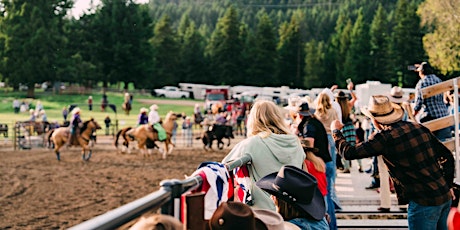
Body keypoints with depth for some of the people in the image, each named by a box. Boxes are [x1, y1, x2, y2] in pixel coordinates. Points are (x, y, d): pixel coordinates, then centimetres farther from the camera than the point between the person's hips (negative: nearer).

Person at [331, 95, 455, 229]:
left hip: (423, 202, -7)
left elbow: (348, 153, -8)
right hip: (446, 197, 7)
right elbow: (447, 156, 12)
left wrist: (336, 131, 10)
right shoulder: (419, 128, 7)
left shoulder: (385, 138, -13)